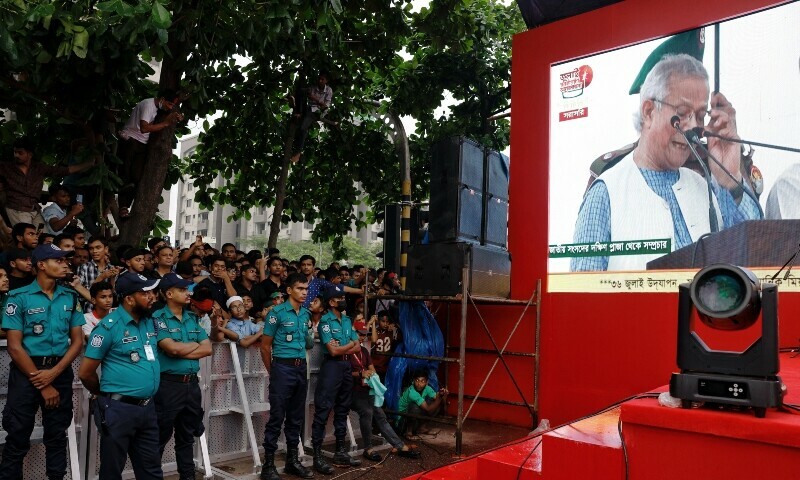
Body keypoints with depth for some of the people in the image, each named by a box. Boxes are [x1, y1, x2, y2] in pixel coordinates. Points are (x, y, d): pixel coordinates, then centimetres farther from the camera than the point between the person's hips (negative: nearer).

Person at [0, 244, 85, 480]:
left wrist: (53, 373, -10)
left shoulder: (70, 298, 5)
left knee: (57, 435, 11)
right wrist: (43, 385, -11)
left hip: (60, 372, 3)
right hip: (26, 372, -3)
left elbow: (77, 341, 4)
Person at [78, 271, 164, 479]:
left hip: (148, 407, 6)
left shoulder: (150, 322, 6)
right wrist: (106, 394, 5)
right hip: (119, 408, -6)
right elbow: (86, 372, -9)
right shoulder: (110, 326, -13)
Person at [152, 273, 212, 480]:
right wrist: (195, 344, -3)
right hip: (169, 384, -6)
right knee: (161, 437, 4)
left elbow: (207, 348, 3)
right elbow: (173, 348, -20)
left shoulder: (193, 318, 10)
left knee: (187, 436, 17)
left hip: (192, 383, 6)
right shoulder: (158, 318, -9)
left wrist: (182, 351, -10)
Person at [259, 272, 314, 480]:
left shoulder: (306, 314, 10)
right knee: (277, 417, -3)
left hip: (301, 368, 6)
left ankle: (292, 460, 23)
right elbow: (265, 346, -3)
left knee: (296, 417, 12)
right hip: (283, 368, -6)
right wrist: (273, 372, 2)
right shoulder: (277, 312, -7)